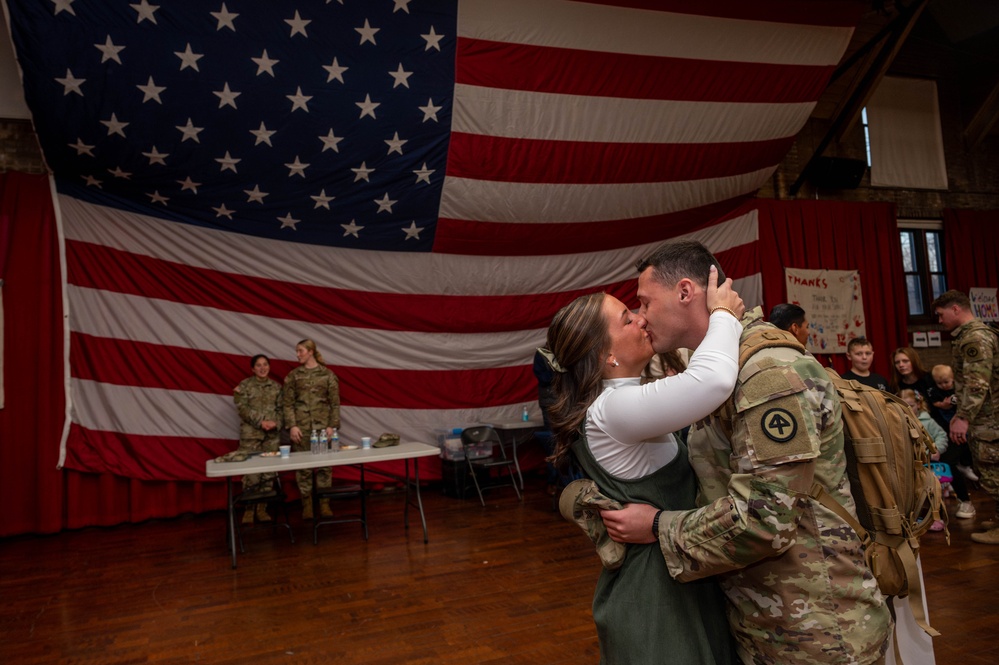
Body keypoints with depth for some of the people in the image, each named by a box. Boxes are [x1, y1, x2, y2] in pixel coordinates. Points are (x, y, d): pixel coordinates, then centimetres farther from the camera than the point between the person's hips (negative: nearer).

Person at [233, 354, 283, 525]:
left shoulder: (276, 386, 12)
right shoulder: (244, 385, 2)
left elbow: (281, 408, 9)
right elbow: (242, 408, -7)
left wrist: (276, 423, -10)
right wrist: (260, 422, -15)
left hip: (272, 434, 3)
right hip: (251, 434, -3)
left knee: (269, 471, 3)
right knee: (251, 471, -6)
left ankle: (262, 508, 13)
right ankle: (248, 509, 6)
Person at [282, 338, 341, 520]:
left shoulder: (327, 374, 3)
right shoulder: (293, 375, 5)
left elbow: (335, 402, 2)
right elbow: (288, 403, 2)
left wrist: (332, 425, -5)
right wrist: (292, 425, -8)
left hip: (322, 425, -1)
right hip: (301, 425, 1)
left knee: (324, 464, 1)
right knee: (302, 466, 3)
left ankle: (324, 503, 11)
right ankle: (307, 504, 12)